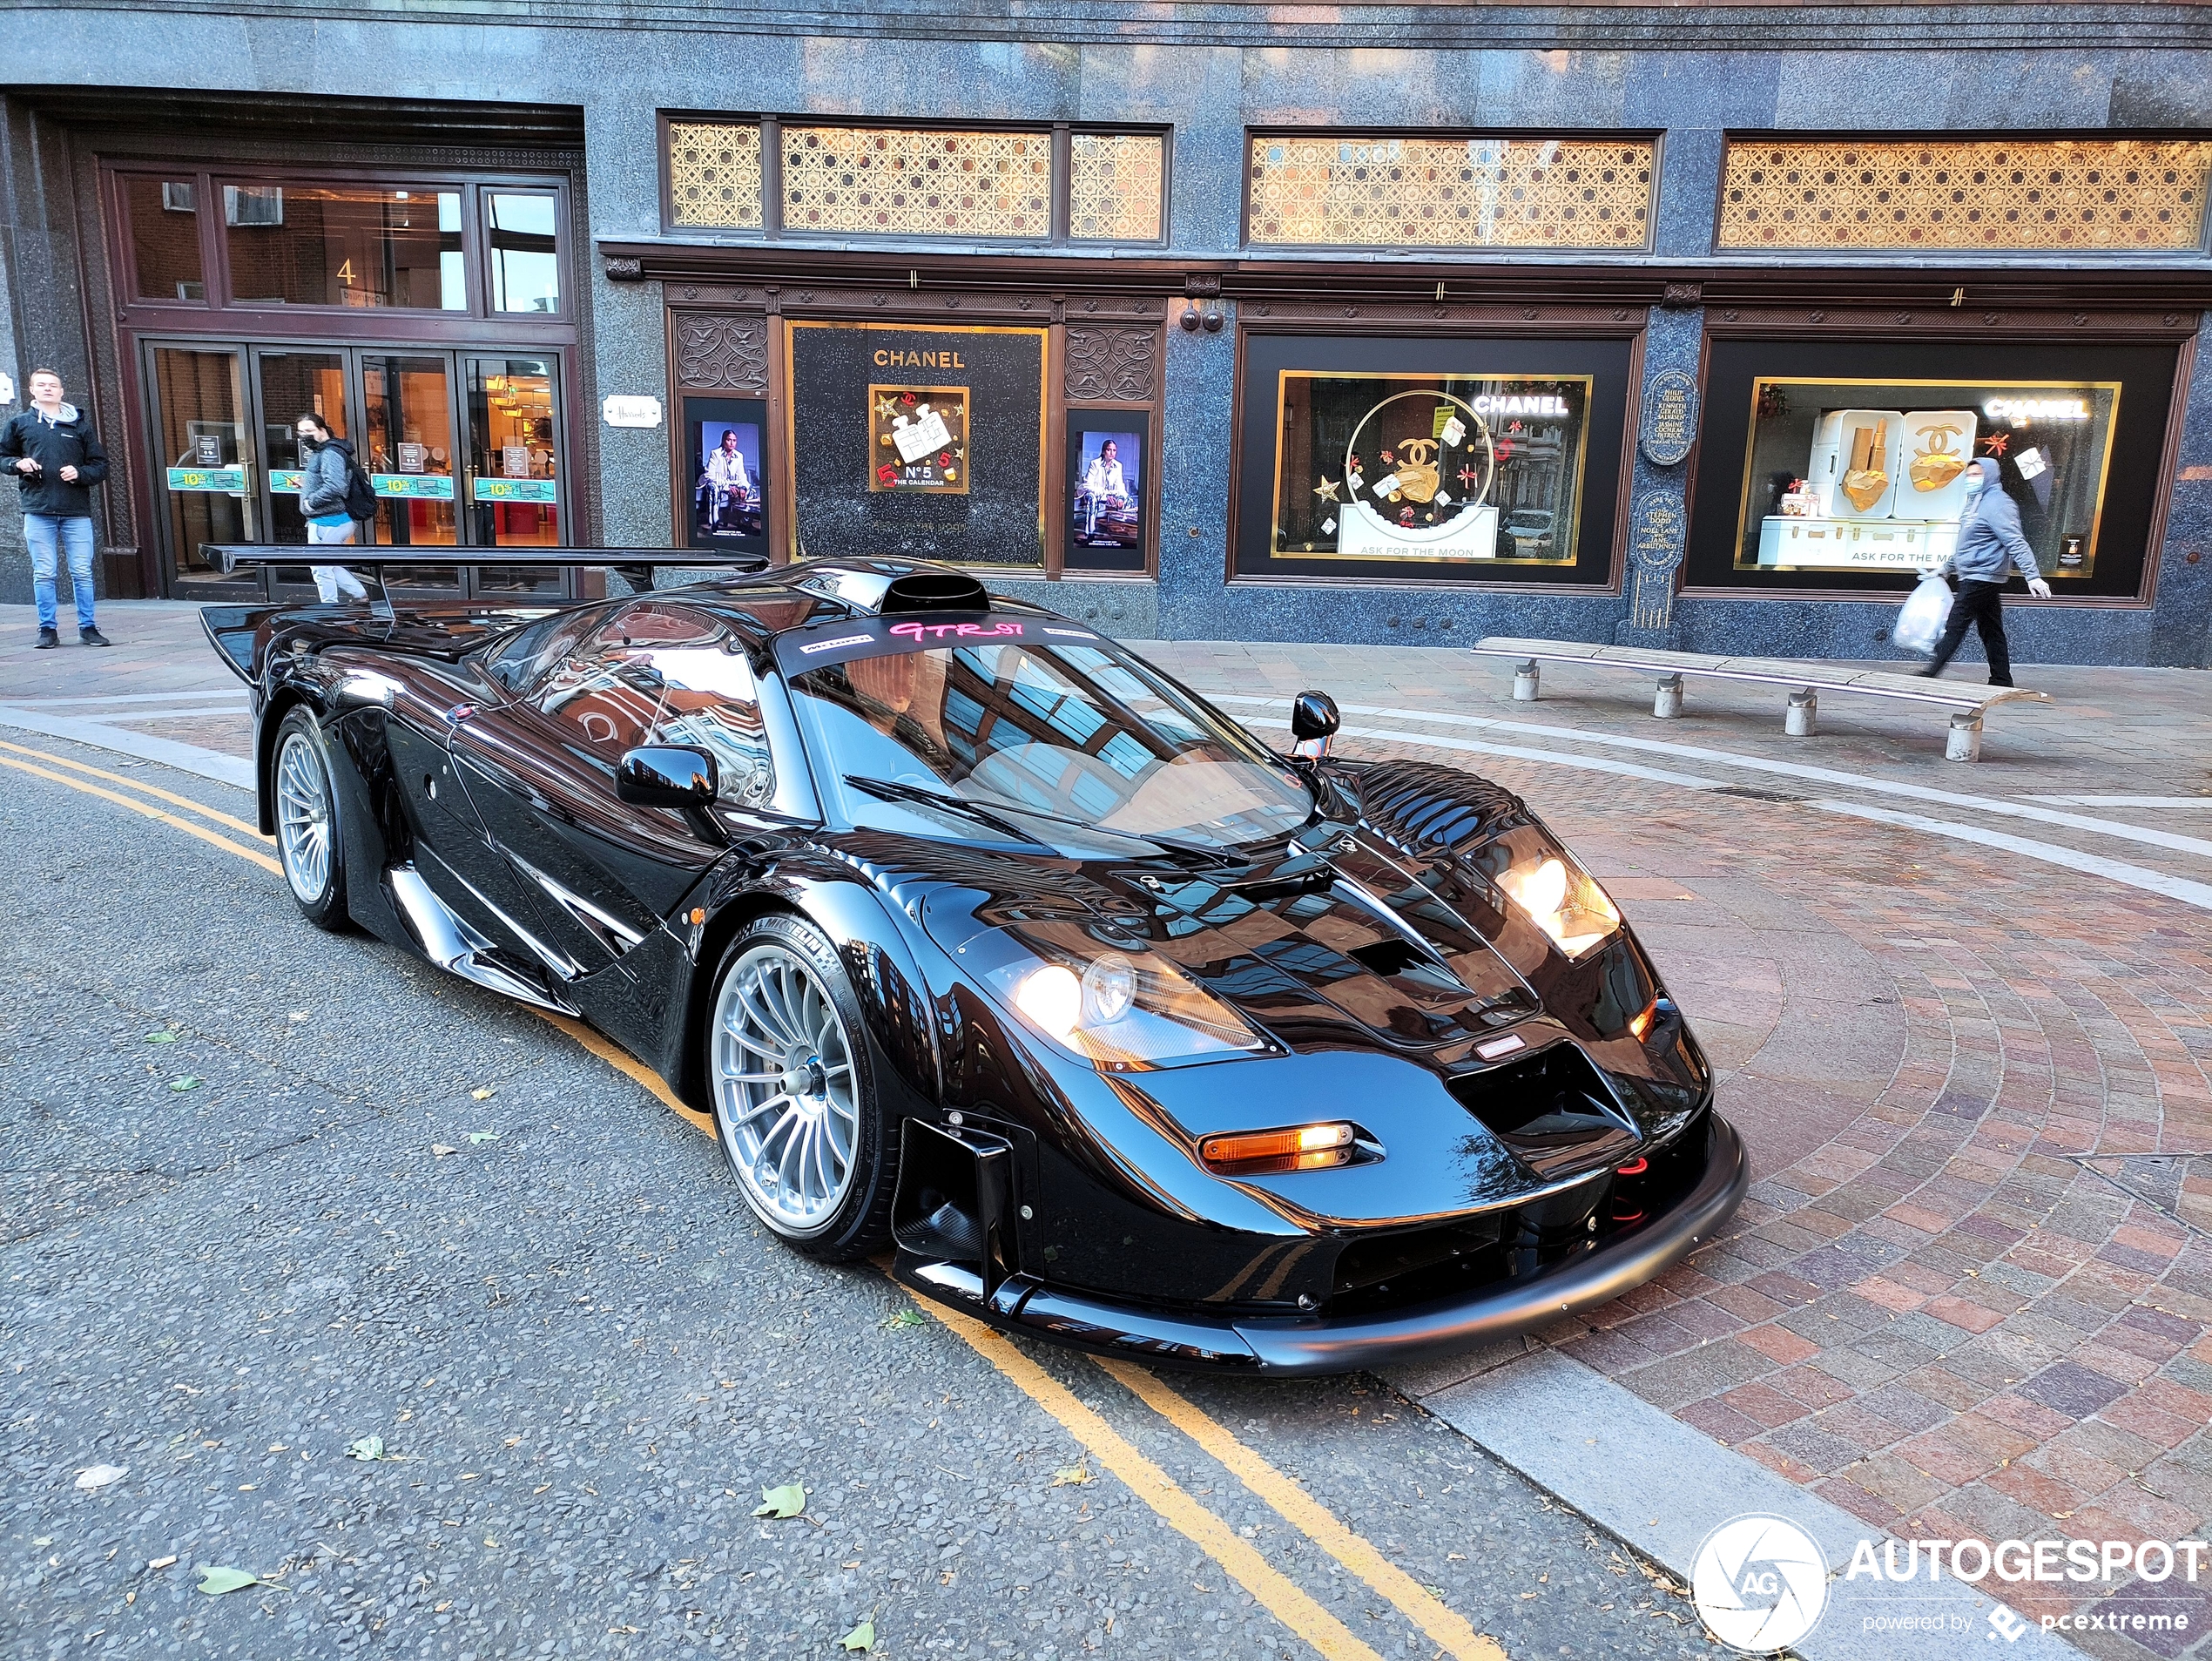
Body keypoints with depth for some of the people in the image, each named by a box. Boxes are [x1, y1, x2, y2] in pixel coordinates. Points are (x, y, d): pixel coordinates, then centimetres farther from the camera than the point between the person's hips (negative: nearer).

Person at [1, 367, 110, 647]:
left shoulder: (80, 425, 11)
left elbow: (101, 466, 10)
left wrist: (80, 474, -9)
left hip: (77, 511, 0)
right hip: (38, 510, 0)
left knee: (82, 572, 0)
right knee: (44, 573, 1)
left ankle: (87, 627, 9)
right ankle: (48, 629, 7)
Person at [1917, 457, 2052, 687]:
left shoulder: (1996, 504, -13)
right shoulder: (1976, 502, 19)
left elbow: (2016, 543, -21)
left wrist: (2033, 576, -26)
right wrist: (1946, 568, 33)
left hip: (1980, 579, -10)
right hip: (1974, 579, 10)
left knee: (1955, 627, -9)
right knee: (1991, 631, 10)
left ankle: (1932, 672, -7)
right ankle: (2001, 681, 13)